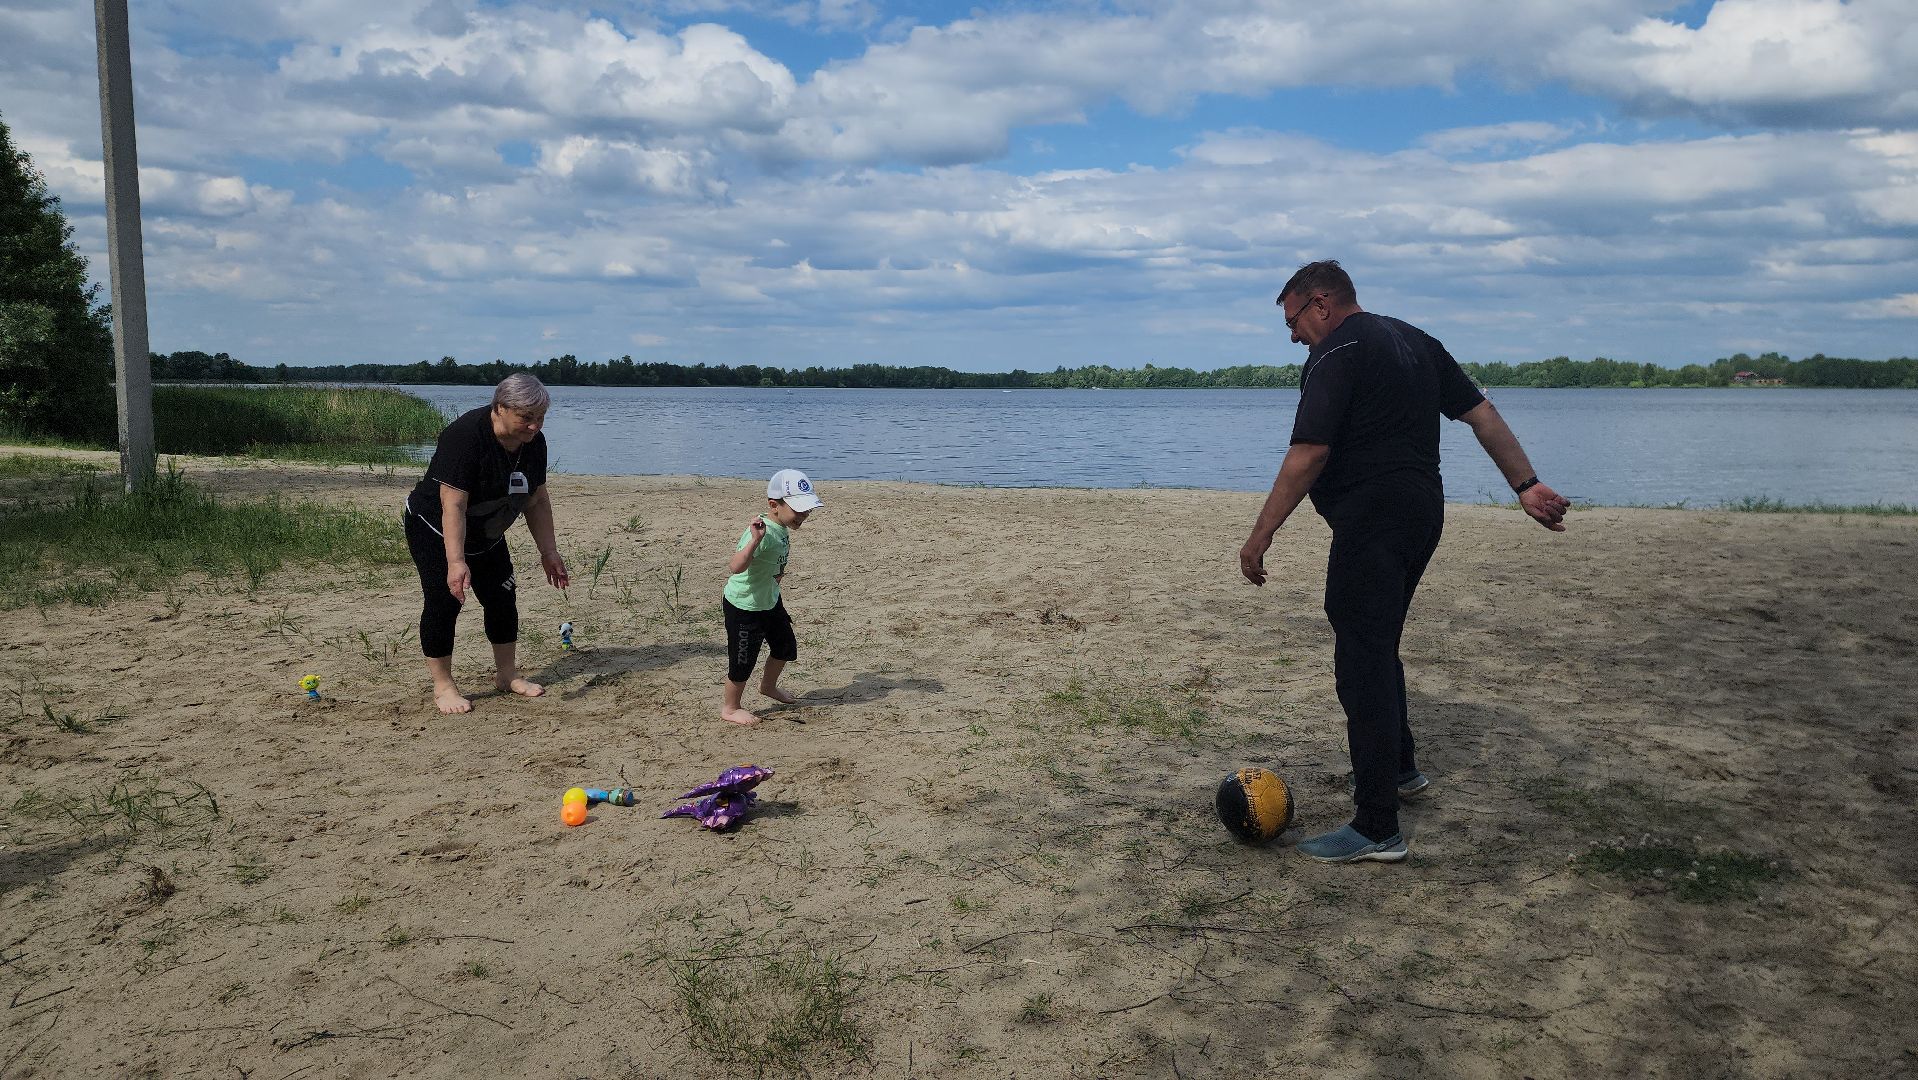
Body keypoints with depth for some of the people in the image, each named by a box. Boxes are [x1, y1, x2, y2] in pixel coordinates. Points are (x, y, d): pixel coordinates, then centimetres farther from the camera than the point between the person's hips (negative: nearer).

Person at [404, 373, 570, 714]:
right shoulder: (466, 436, -32)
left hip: (486, 536, 7)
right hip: (434, 530, -7)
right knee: (444, 601, -12)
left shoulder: (534, 443, -10)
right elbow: (453, 506, -35)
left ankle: (508, 675, 20)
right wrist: (456, 562, -40)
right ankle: (443, 686, -1)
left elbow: (537, 501, 1)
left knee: (503, 598, 6)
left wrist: (549, 552, -1)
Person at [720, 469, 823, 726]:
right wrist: (754, 539, -60)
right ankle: (729, 708, 27)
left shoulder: (782, 528, -6)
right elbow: (736, 566, -48)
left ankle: (768, 686, 50)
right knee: (743, 660, 5)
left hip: (770, 601, 9)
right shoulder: (763, 533, -34)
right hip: (744, 606, -9)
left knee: (785, 646, 23)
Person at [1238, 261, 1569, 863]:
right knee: (1377, 648, 24)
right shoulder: (1415, 341, 17)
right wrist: (1525, 484, 13)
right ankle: (1399, 768, 40)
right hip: (1423, 513, 10)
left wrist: (1259, 538, -16)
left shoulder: (1335, 353, -10)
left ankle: (1377, 830, -7)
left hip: (1371, 522, -10)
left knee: (1363, 665, -8)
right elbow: (1482, 414, 14)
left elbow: (1308, 456, -19)